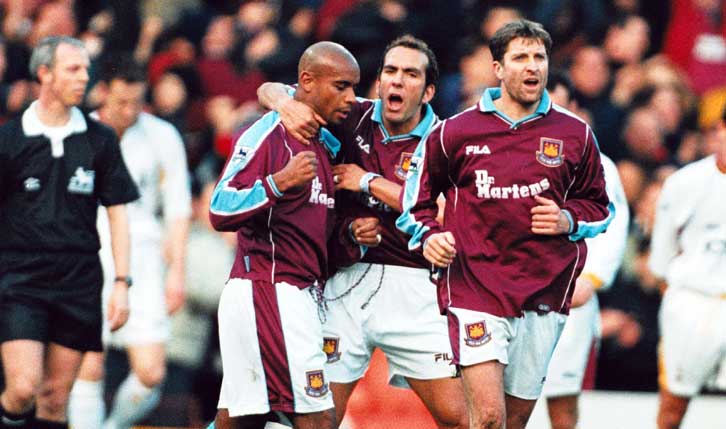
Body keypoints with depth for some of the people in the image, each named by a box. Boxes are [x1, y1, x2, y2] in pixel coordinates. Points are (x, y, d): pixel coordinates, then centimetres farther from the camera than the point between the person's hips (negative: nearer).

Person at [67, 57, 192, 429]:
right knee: (89, 368, -10)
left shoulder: (162, 137, 3)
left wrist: (176, 271, 1)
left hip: (141, 259, 1)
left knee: (151, 373, -8)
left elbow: (178, 209, 8)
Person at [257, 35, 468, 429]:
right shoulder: (356, 118, 6)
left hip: (412, 289, -1)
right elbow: (269, 90, 11)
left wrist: (369, 182, -11)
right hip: (348, 281, 1)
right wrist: (286, 104, -13)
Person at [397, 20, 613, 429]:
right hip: (474, 287, -3)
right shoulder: (456, 132, 3)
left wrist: (569, 221, -3)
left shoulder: (575, 135, 7)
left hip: (544, 295, 3)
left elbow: (599, 206, 18)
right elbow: (418, 196, 16)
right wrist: (428, 236, -2)